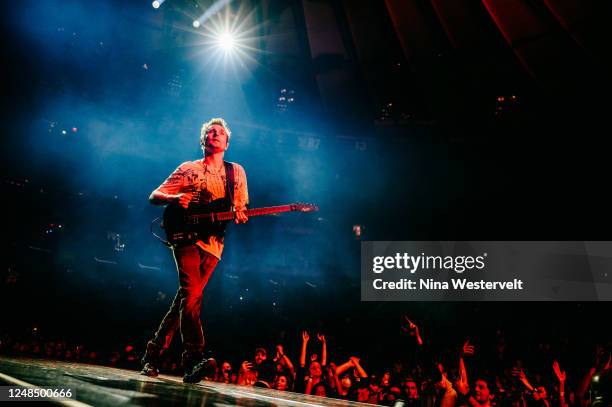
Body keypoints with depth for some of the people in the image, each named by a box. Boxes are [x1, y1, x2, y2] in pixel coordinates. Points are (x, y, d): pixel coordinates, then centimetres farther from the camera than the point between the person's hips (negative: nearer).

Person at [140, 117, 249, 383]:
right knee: (191, 292, -20)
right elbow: (154, 196, 8)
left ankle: (154, 353, 17)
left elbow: (241, 210, 16)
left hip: (213, 242, 3)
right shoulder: (188, 169, 9)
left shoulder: (236, 171, 15)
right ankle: (194, 360, -23)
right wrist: (174, 198, -14)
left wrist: (240, 216, -9)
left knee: (186, 297, 3)